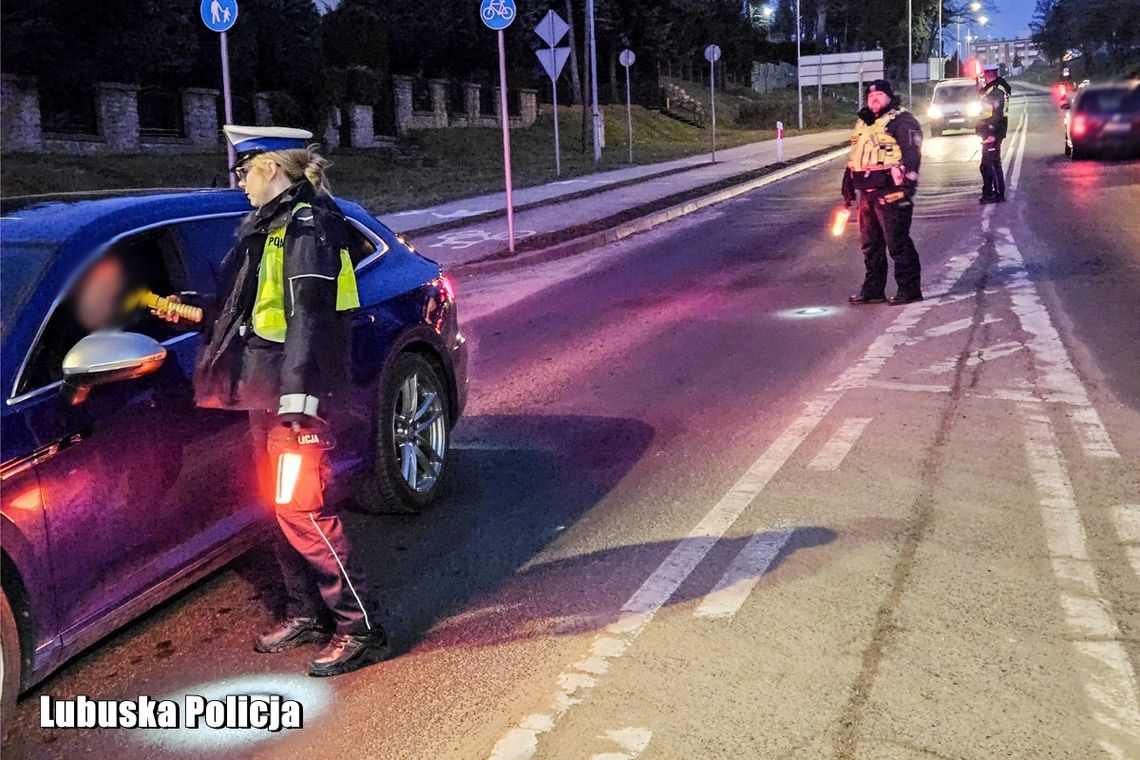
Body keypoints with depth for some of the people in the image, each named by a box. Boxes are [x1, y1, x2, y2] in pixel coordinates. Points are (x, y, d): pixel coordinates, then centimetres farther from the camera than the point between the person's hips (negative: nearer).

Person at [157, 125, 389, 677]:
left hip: (294, 394, -10)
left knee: (302, 509, -9)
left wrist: (297, 396, -25)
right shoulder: (271, 224, 17)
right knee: (280, 507, 14)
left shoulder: (307, 223, -13)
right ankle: (306, 614, 27)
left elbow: (309, 314, -21)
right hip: (266, 390, 10)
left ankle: (360, 629, -2)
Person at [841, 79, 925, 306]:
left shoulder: (901, 120, -6)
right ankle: (873, 289, 23)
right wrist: (848, 184, 25)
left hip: (890, 193, -9)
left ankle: (909, 289, 2)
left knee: (897, 242, -6)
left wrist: (908, 184, -22)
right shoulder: (863, 123, 21)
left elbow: (912, 153, -14)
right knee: (869, 242, 13)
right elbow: (855, 156, 28)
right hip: (867, 193, 9)